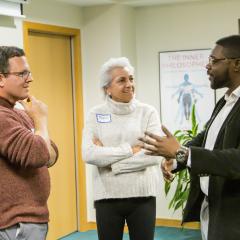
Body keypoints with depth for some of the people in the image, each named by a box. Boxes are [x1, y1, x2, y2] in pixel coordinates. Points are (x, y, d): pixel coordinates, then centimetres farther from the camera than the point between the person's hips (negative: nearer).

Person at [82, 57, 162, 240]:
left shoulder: (148, 112, -1)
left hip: (142, 196, 0)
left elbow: (154, 155, -13)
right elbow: (89, 154, -12)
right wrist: (130, 149, -15)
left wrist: (109, 159, -12)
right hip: (107, 197, 0)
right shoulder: (96, 115, 1)